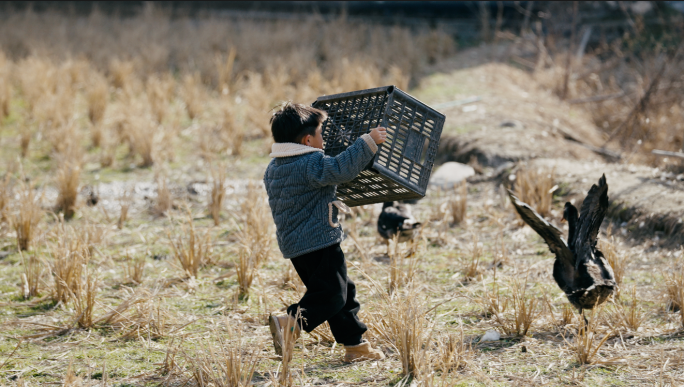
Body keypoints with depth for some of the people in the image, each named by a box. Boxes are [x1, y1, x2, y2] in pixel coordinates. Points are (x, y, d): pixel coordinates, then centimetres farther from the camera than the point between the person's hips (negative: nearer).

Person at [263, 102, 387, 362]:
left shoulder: (273, 169, 13)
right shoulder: (312, 164, -17)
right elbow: (342, 168, -31)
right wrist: (368, 142, -25)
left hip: (293, 243, 10)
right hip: (319, 241, -10)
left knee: (342, 291, 16)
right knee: (332, 293, -7)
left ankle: (355, 344, 18)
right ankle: (289, 323, -24)